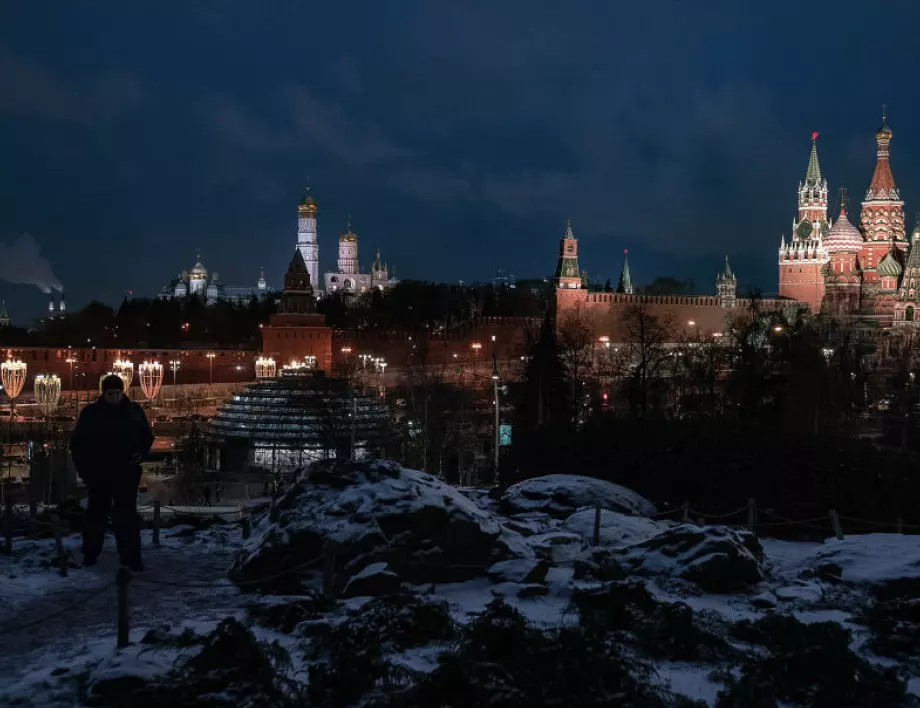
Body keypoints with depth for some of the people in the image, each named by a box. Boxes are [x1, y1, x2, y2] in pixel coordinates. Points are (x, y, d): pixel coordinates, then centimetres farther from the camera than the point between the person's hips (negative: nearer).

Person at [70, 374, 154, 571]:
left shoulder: (134, 411, 0)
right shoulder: (91, 413, -4)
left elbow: (147, 436, 14)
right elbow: (77, 443, 3)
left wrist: (141, 453, -5)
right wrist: (83, 469, -4)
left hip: (127, 474, 0)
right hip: (98, 474, 0)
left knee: (127, 516, -1)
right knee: (96, 513, 13)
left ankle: (131, 557, 1)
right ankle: (90, 553, 28)